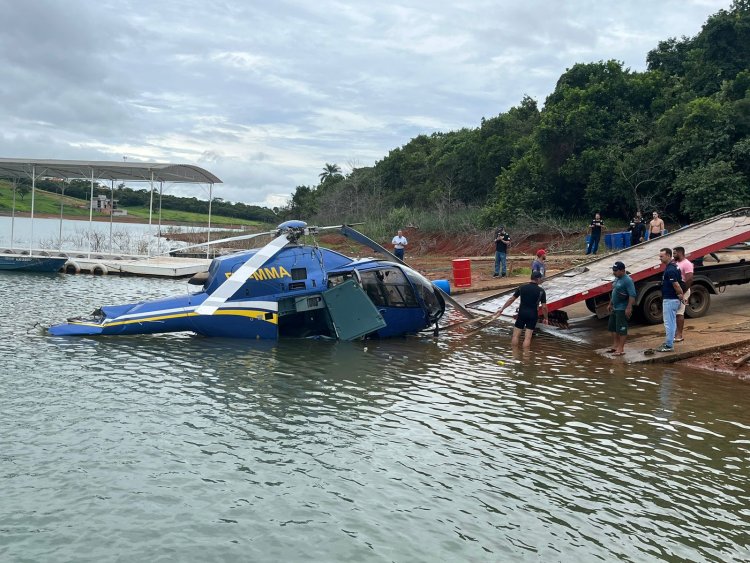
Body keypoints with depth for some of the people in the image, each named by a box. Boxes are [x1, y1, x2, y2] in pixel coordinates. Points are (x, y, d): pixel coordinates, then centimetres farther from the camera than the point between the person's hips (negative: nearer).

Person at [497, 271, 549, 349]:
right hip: (533, 315, -1)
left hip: (522, 313, 1)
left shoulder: (522, 288, 0)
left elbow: (511, 299, 3)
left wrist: (502, 309, 11)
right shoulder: (541, 291, -5)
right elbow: (544, 307, -5)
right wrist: (546, 318, 7)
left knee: (516, 335, 8)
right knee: (528, 337, 0)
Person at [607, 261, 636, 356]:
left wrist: (629, 308, -26)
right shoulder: (617, 279, 11)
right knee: (612, 327, 17)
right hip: (615, 308, 10)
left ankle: (621, 349, 1)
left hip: (622, 309, -10)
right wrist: (610, 304, 23)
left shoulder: (627, 280, -18)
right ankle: (615, 345, 29)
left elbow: (632, 295, -23)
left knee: (621, 329, -4)